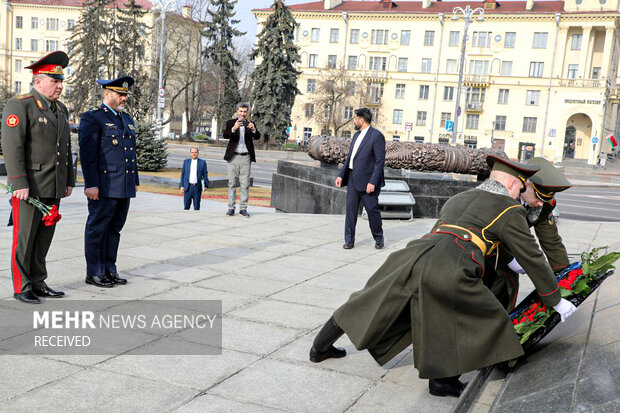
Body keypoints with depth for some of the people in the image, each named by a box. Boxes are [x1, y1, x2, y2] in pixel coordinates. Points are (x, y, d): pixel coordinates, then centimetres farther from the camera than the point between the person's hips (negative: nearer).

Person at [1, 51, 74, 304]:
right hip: (29, 187, -7)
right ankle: (21, 288, 9)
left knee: (44, 237, 12)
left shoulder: (60, 110, 15)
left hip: (54, 188, 7)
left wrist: (69, 181, 16)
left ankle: (38, 283, 21)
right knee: (24, 238, 0)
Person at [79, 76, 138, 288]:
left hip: (124, 188, 8)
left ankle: (109, 270, 22)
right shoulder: (92, 118, -6)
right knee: (97, 229, 2)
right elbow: (87, 153, -12)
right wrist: (91, 184, -17)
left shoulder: (127, 119, 18)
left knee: (115, 229, 13)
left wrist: (135, 181, 19)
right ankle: (94, 272, 9)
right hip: (104, 187, -7)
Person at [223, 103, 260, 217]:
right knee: (232, 183, 2)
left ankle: (243, 209, 4)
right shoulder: (231, 123, 6)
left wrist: (253, 129, -26)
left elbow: (257, 137, -4)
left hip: (246, 157, 1)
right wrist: (234, 129, -30)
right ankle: (231, 208, 7)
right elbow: (225, 135, -11)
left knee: (245, 184, 0)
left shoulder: (250, 124, 10)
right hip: (233, 157, -1)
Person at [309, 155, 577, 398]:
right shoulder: (510, 210, 13)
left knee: (371, 302, 22)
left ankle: (320, 348, 35)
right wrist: (556, 301, 28)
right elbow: (532, 258, 16)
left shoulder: (458, 199, 33)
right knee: (486, 318, 15)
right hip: (448, 271, -6)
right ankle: (442, 379, 12)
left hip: (415, 253, 7)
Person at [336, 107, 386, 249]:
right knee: (350, 209, 4)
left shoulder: (377, 136, -11)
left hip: (367, 181, -7)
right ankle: (349, 240, 11)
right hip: (352, 179, 7)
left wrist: (373, 182, -21)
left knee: (372, 210, 4)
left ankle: (379, 239, 22)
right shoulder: (357, 135, 15)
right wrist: (341, 175, 10)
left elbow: (380, 161, -15)